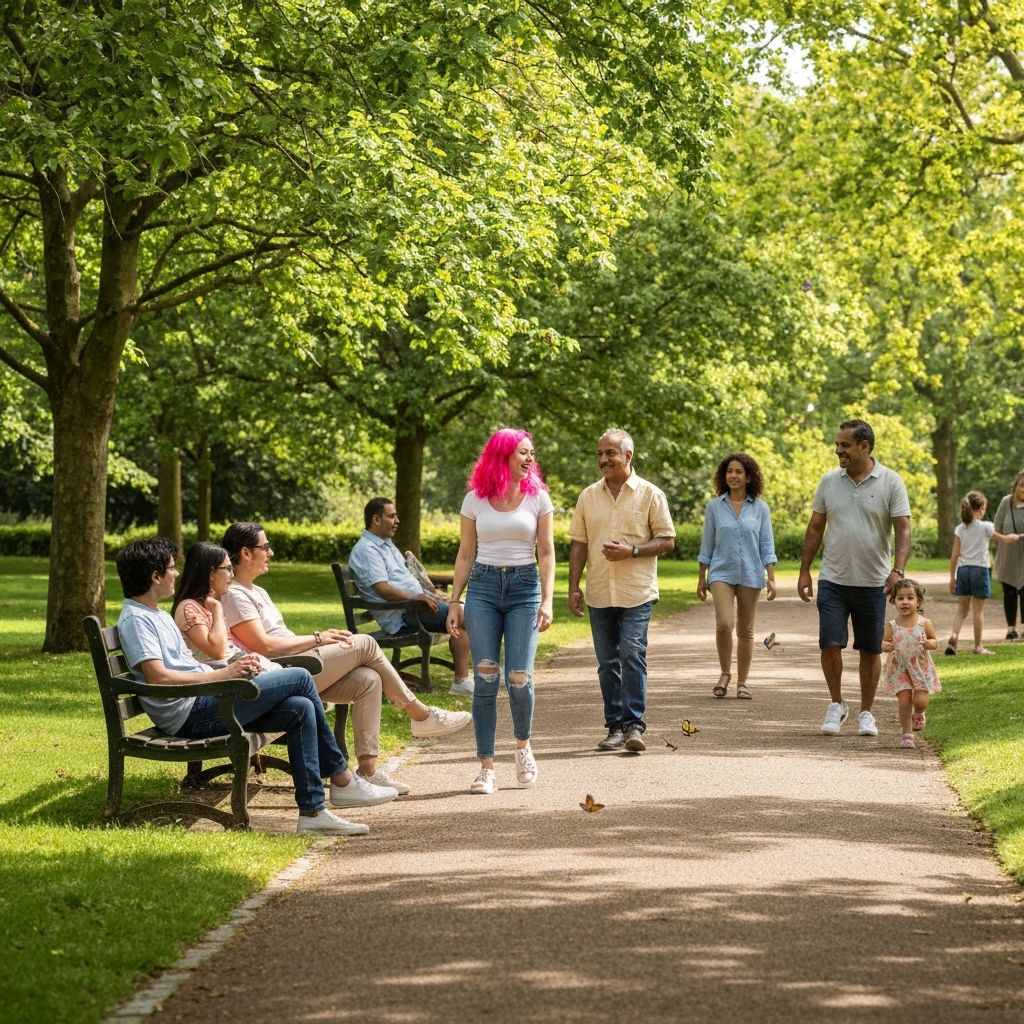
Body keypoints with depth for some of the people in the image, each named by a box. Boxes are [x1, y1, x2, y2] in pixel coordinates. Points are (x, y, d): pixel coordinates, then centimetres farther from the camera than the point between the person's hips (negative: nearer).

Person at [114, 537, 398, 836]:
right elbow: (158, 677, -21)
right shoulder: (135, 619, -9)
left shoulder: (160, 616, 24)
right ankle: (342, 780, 0)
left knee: (301, 710, -6)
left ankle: (312, 811, -4)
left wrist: (235, 668, 4)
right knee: (300, 678, -10)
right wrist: (223, 674, -16)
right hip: (189, 713, -10)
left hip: (203, 704, 10)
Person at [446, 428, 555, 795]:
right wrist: (454, 602, 4)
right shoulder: (474, 500, 5)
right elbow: (465, 555, 10)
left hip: (524, 588, 0)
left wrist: (547, 600, -8)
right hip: (483, 588, 0)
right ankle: (486, 767, -2)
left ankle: (523, 744, 21)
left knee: (519, 678, -8)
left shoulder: (538, 498, 4)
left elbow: (546, 553, 3)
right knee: (485, 678, -6)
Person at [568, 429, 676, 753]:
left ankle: (634, 725, -9)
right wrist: (574, 587, 5)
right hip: (599, 594, 4)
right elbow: (578, 544, 12)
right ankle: (615, 726, 13)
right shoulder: (588, 496, 11)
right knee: (607, 663, 7)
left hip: (636, 593, -4)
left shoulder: (650, 495, 0)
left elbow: (667, 540, -1)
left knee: (633, 656, -11)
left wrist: (632, 551, -15)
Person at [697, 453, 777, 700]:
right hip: (722, 573, -1)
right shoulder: (714, 507, 4)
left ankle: (742, 682, 16)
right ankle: (725, 673, 4)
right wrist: (702, 578, 7)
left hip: (750, 575, 1)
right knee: (724, 624, -17)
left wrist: (771, 578, -4)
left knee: (745, 630, 6)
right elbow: (707, 545, 8)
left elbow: (767, 546, 4)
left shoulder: (760, 508, 3)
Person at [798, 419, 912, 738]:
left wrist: (897, 570, -22)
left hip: (873, 582, -1)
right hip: (833, 580, 2)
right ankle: (836, 705, 13)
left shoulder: (890, 482, -4)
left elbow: (903, 530, -8)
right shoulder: (829, 481, 4)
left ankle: (866, 713, 19)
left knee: (871, 651, 6)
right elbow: (815, 528, 10)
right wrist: (804, 571, 6)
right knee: (830, 644, -7)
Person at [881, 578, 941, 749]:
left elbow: (935, 641, 2)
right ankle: (906, 734, 11)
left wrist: (928, 643, -20)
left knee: (921, 701, -6)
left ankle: (918, 715, 30)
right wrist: (886, 646, -22)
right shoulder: (891, 626, -6)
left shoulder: (924, 624, -7)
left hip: (921, 667, 0)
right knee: (904, 702, -4)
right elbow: (884, 642, 2)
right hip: (899, 669, 0)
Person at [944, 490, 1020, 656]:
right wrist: (1017, 537, 29)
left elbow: (954, 556, 1)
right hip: (980, 569, -3)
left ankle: (953, 636, -13)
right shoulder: (985, 527, -6)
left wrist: (952, 577, 7)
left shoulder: (960, 529, 2)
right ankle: (978, 646, 9)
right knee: (978, 610, 3)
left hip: (963, 569, 3)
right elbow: (1004, 539, 8)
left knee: (961, 608, 10)